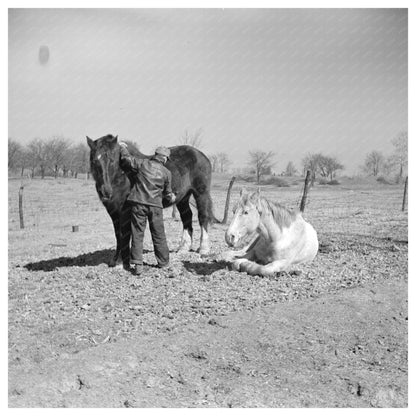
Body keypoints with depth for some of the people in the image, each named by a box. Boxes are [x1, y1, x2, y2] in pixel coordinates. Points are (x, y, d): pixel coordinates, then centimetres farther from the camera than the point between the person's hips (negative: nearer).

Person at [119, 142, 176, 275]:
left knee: (137, 234, 3)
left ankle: (137, 264, -2)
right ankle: (164, 262, 26)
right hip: (155, 206, 1)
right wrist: (171, 197, 35)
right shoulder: (167, 173, 3)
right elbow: (167, 192, 13)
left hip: (138, 203, -1)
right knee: (158, 235, 14)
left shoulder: (142, 164, -2)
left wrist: (123, 147, 23)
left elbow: (126, 159, 4)